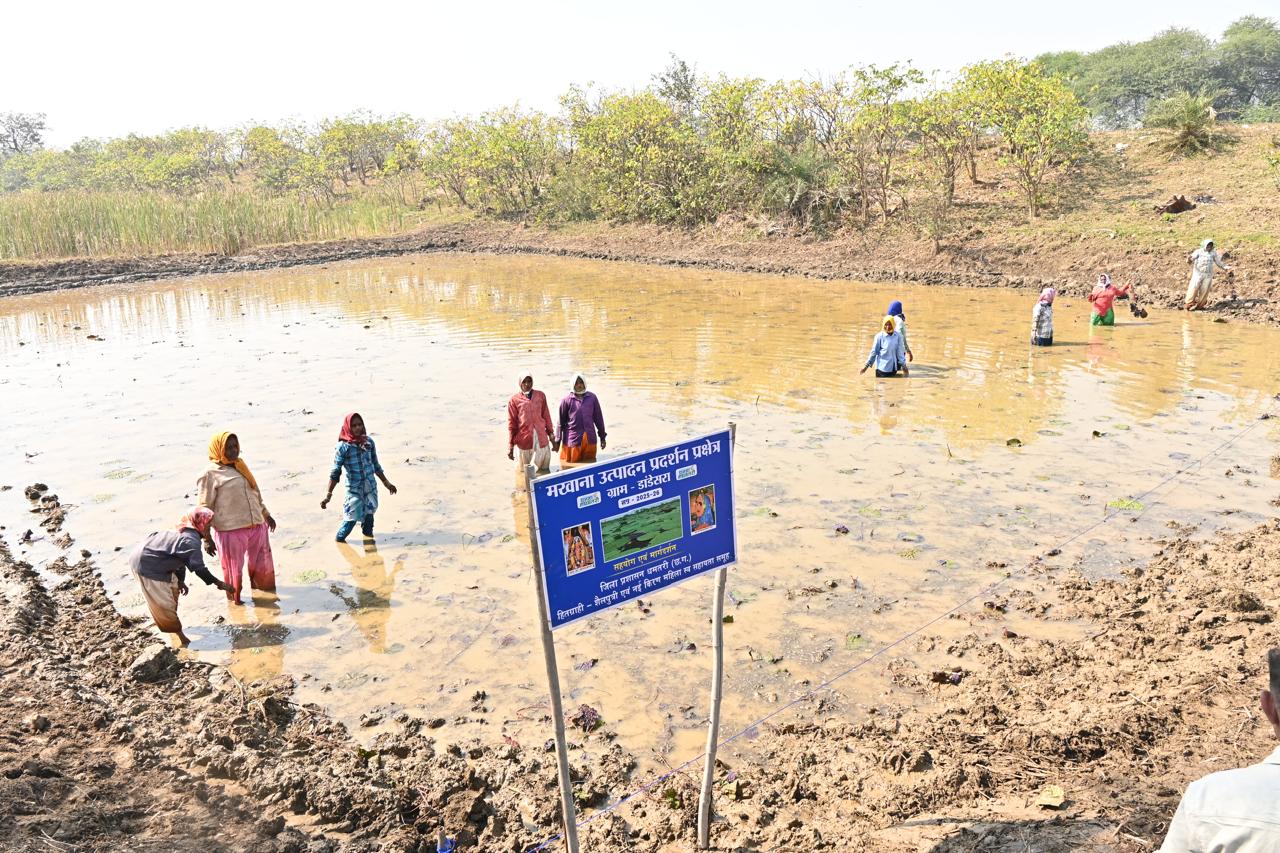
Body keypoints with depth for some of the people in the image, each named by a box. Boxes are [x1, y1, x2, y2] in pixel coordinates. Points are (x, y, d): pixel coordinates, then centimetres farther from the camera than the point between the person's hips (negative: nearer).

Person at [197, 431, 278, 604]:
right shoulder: (210, 474, -9)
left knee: (263, 565, 19)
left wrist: (267, 515, 26)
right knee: (234, 570, 9)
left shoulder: (240, 466, 11)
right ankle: (235, 601, 30)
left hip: (257, 527, 6)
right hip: (231, 531, -6)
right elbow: (204, 509, -9)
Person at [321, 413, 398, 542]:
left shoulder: (368, 441, 0)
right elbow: (335, 472, -13)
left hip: (371, 486, 4)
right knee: (352, 517, -1)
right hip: (354, 489, -4)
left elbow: (376, 465, 11)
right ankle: (340, 538, 22)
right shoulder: (343, 446, -12)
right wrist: (329, 495, -18)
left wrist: (386, 483, 16)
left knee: (369, 513, 14)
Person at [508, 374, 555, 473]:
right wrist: (510, 446, -2)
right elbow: (511, 423, -1)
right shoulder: (514, 400, -2)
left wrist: (550, 434, 14)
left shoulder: (540, 396, 6)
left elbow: (546, 416, 12)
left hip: (541, 438, 2)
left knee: (544, 469, 8)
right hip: (524, 439, -2)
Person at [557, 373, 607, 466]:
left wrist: (602, 437, 12)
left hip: (589, 439, 3)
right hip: (572, 439, -2)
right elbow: (561, 421, 1)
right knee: (571, 465, 2)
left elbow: (598, 418, 10)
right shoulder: (567, 399, -3)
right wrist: (557, 441, 2)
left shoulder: (592, 398, 4)